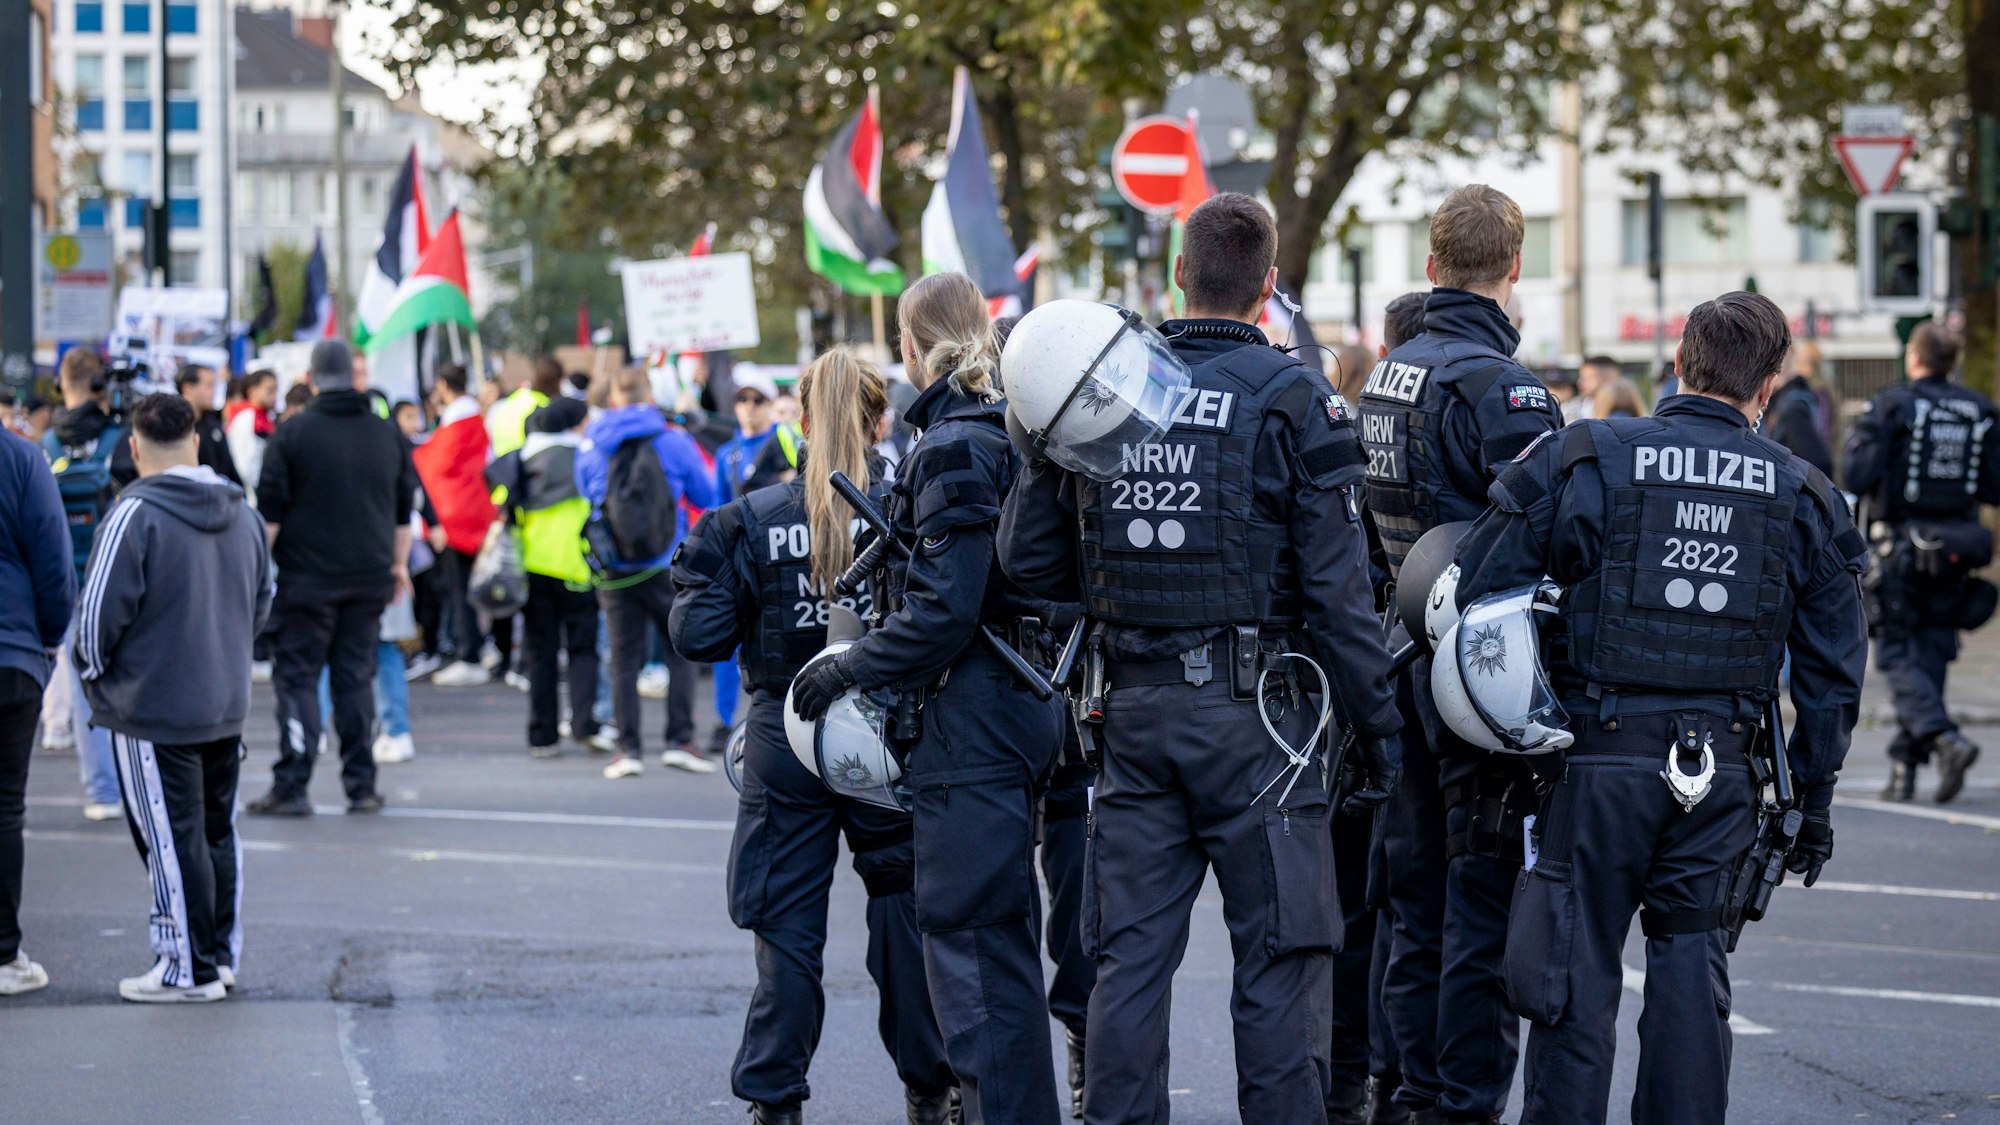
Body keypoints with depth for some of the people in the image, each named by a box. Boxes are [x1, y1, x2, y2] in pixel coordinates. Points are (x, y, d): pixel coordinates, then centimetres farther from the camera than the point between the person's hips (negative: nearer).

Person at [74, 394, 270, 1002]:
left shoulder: (135, 515, -17)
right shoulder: (243, 515, 6)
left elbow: (100, 612, -15)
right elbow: (262, 602, 17)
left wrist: (96, 671, 3)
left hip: (153, 708, -7)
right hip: (228, 705, 7)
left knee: (172, 838, -1)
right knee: (217, 831, 16)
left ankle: (189, 968, 3)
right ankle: (222, 953, 23)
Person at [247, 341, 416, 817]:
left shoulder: (291, 433, -6)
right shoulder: (388, 436, 7)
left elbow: (270, 510, -7)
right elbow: (404, 511, 15)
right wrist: (399, 563, 26)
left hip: (308, 577, -4)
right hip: (370, 577, 4)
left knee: (297, 676, 1)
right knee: (356, 677, 9)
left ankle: (291, 786, -4)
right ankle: (361, 786, 8)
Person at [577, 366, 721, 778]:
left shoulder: (591, 445, 0)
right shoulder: (673, 441, -4)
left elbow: (584, 495, 15)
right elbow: (706, 496, 7)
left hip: (614, 570, 1)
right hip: (666, 567, -1)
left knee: (624, 657, 6)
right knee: (682, 649, 11)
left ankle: (628, 747, 2)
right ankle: (680, 740, 3)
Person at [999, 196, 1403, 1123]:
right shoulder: (1294, 399, -7)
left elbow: (1026, 556, 9)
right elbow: (1335, 586, -10)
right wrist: (1377, 724, -3)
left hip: (1133, 708, 4)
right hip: (1252, 712, -4)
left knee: (1130, 953, 8)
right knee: (1279, 959, 1)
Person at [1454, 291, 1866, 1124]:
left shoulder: (1586, 459, -2)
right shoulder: (1803, 497, 6)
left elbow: (1477, 586, -4)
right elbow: (1833, 671, 9)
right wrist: (1813, 800, 17)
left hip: (1601, 753, -2)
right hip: (1720, 768, 2)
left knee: (1579, 961, 3)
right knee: (1690, 960, 10)